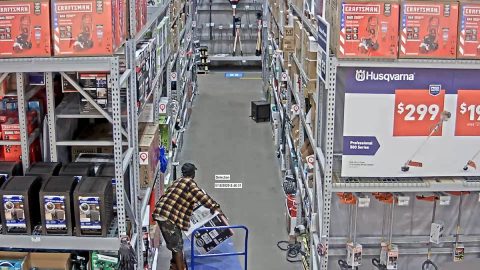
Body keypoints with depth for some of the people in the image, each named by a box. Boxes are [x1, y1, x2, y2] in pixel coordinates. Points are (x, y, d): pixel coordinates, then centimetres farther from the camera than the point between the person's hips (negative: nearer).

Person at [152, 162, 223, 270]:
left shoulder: (178, 181, 21)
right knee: (177, 245, -3)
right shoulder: (189, 182, -6)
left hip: (161, 214, 9)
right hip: (169, 217, -9)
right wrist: (215, 207, -17)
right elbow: (201, 196, -17)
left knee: (176, 244, 19)